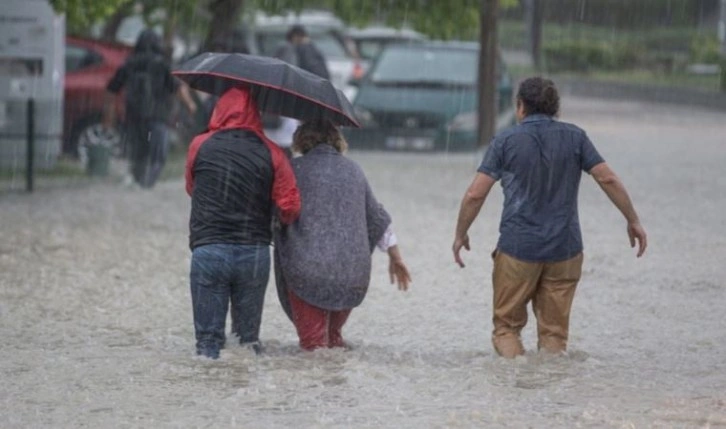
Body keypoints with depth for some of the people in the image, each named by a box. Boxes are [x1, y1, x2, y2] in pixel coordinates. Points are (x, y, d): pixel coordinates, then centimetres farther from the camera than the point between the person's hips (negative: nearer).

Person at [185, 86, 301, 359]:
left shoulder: (200, 146, 1)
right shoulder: (271, 154, 0)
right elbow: (290, 208, -3)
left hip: (208, 252, -1)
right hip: (254, 253, 1)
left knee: (208, 339, 2)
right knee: (249, 336, 11)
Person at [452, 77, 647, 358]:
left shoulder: (506, 141, -1)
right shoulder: (574, 137, 4)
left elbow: (475, 195, -5)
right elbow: (608, 180, -2)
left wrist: (460, 234, 8)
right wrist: (633, 221, 6)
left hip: (517, 248, -2)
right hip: (564, 249, 2)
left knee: (507, 325, 9)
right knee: (554, 330, 10)